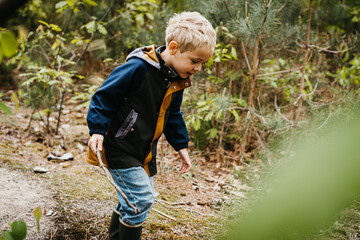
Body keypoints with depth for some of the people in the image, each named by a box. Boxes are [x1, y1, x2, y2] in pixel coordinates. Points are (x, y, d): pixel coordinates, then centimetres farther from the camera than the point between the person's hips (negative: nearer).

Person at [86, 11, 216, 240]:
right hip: (119, 147, -8)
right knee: (141, 198, -12)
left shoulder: (177, 80, 2)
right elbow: (105, 95, -18)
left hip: (144, 150, 8)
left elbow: (173, 115, 16)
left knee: (133, 199, 17)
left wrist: (181, 145, 16)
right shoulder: (139, 67, -24)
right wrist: (98, 130, -21)